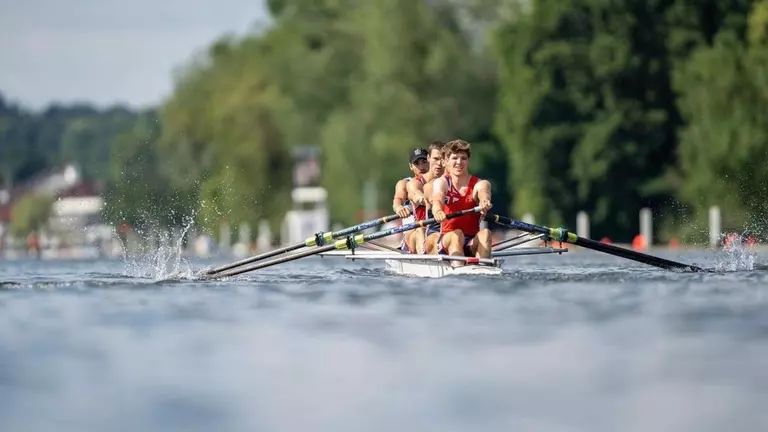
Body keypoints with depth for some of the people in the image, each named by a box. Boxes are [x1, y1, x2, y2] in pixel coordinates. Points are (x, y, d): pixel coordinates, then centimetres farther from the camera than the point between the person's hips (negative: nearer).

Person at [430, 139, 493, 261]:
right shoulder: (441, 183, 3)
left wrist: (484, 202, -49)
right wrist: (437, 211, -47)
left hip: (472, 244, 1)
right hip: (447, 241, -1)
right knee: (457, 234, -32)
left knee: (485, 233, -29)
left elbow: (483, 194, -21)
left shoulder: (480, 184, 4)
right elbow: (437, 199, -21)